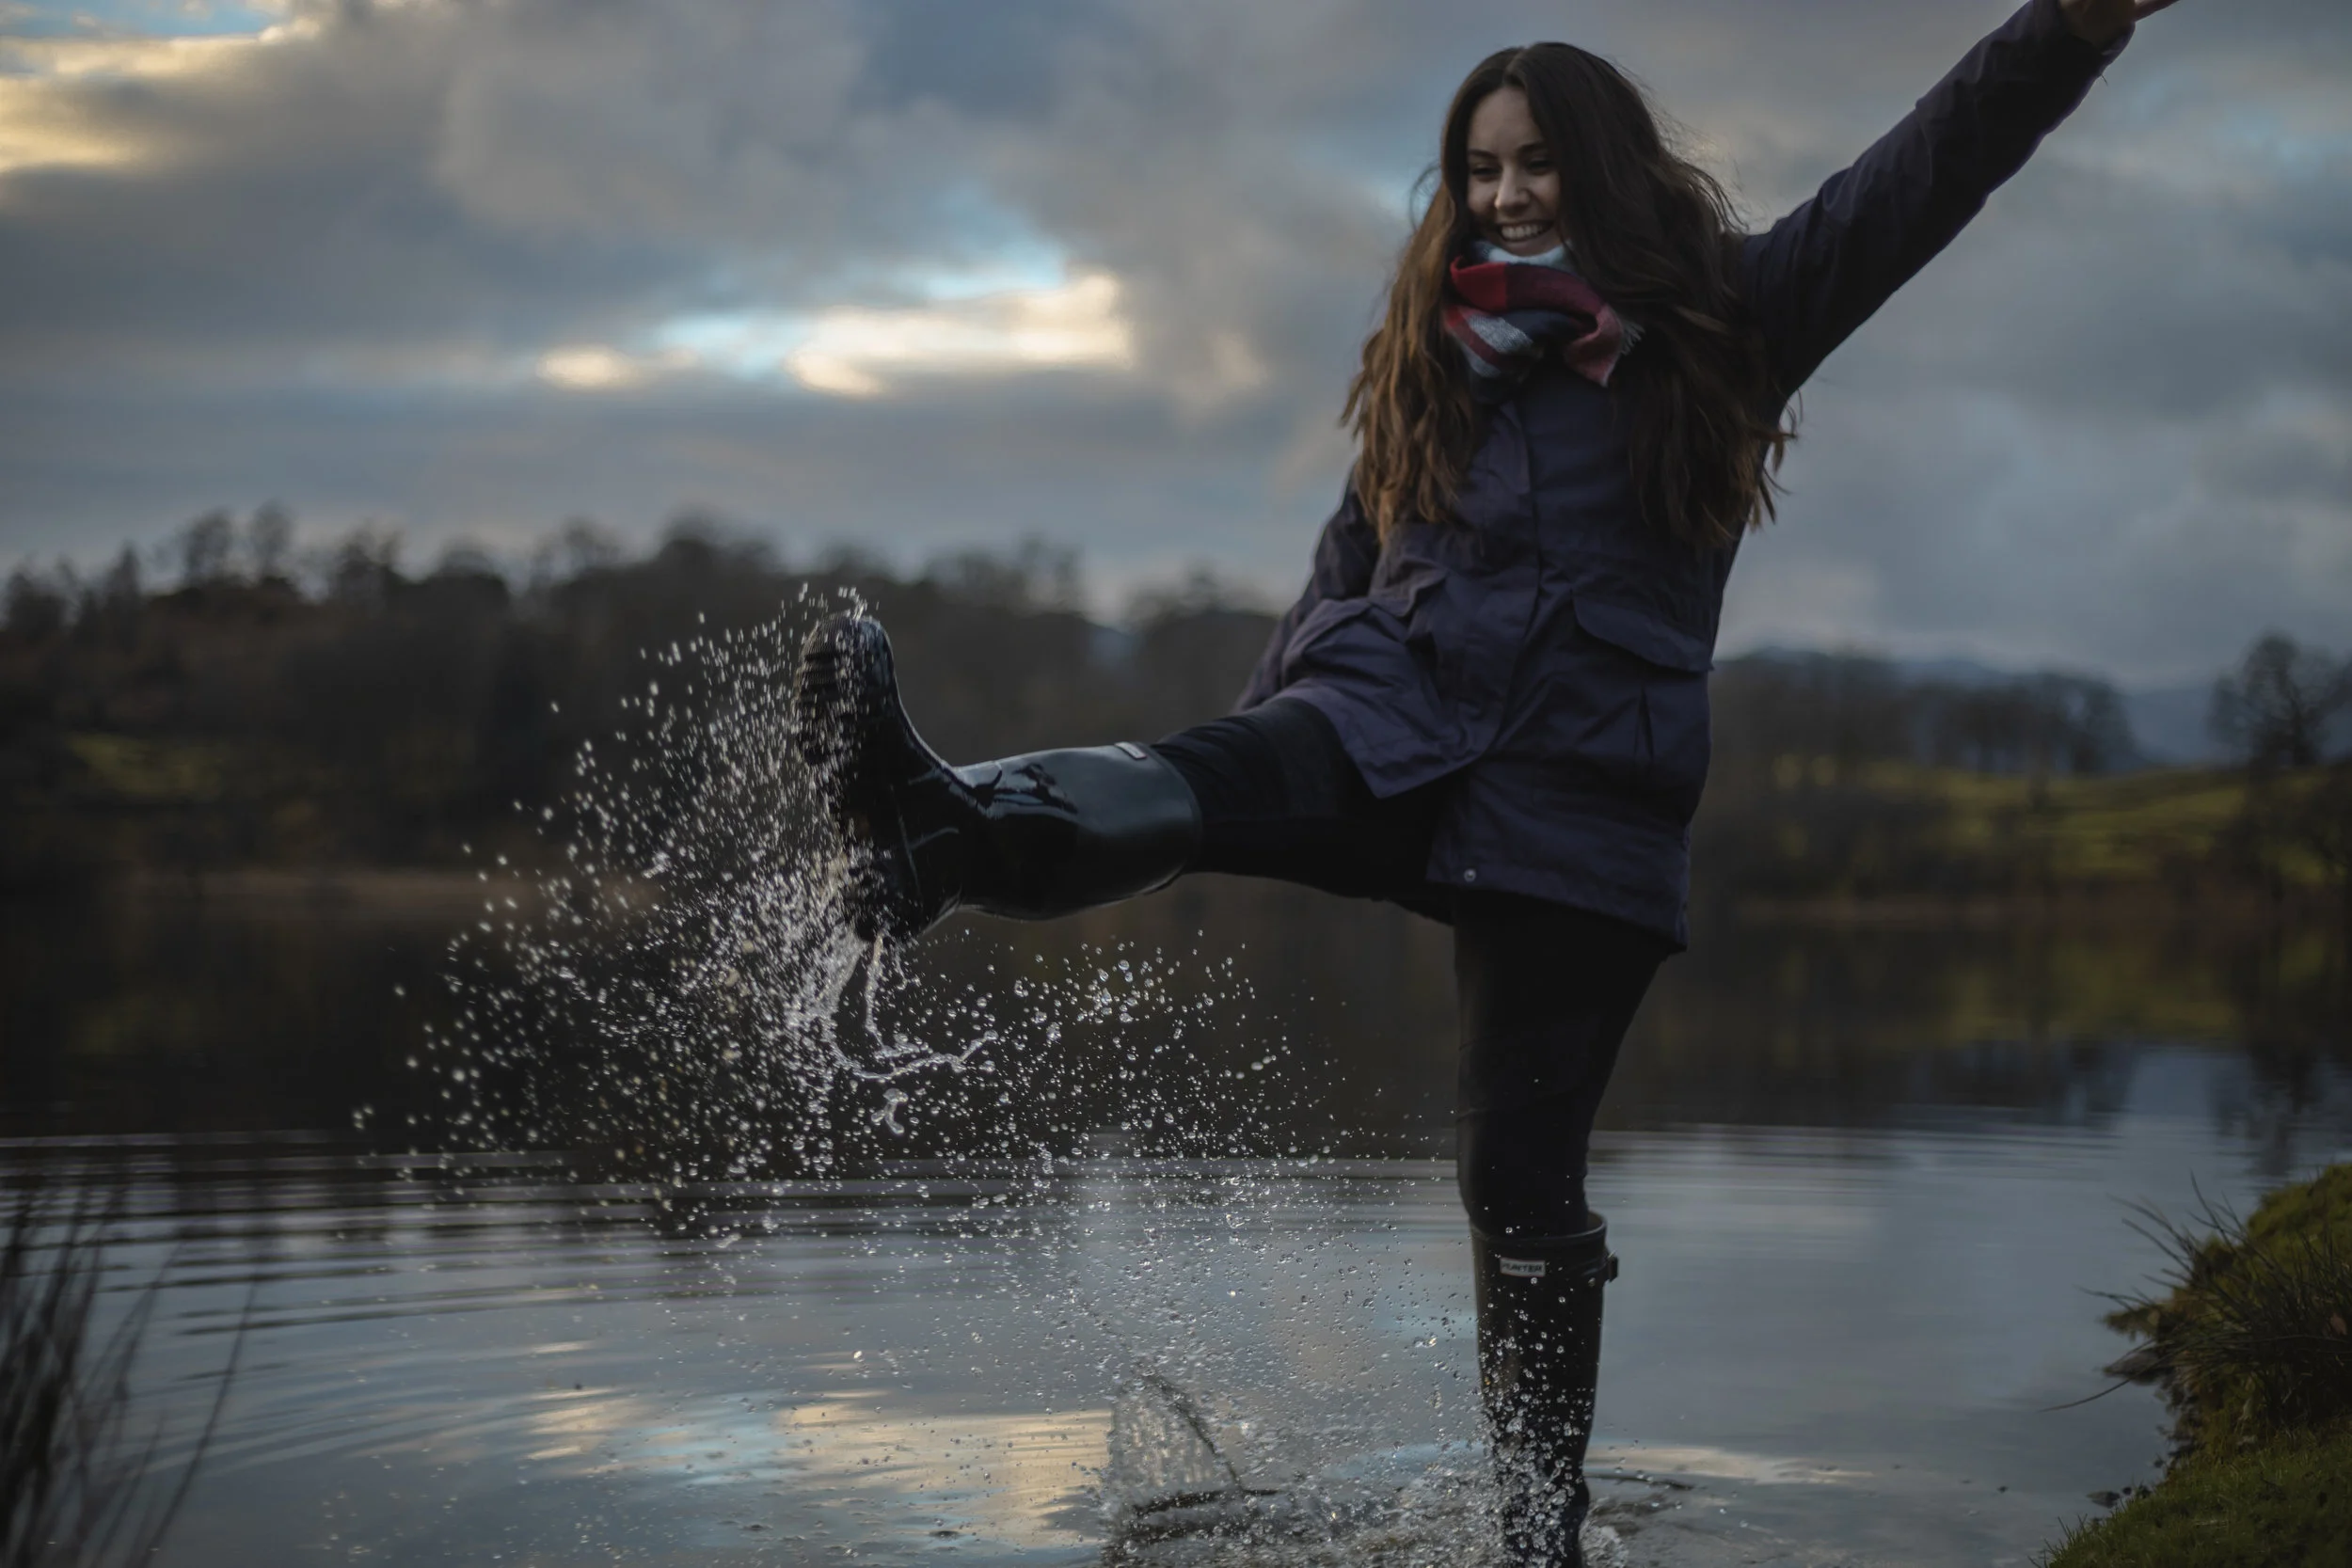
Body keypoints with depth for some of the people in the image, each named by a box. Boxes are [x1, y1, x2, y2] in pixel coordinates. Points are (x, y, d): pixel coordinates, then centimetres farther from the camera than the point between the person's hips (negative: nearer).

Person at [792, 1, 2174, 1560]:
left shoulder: (1719, 319, 8)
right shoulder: (1440, 355, 18)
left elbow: (1922, 177, -1)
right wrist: (1243, 774, 21)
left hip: (1579, 796, -3)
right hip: (1386, 728, 3)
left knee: (1524, 1179, -4)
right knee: (1178, 788, -30)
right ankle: (942, 829, -59)